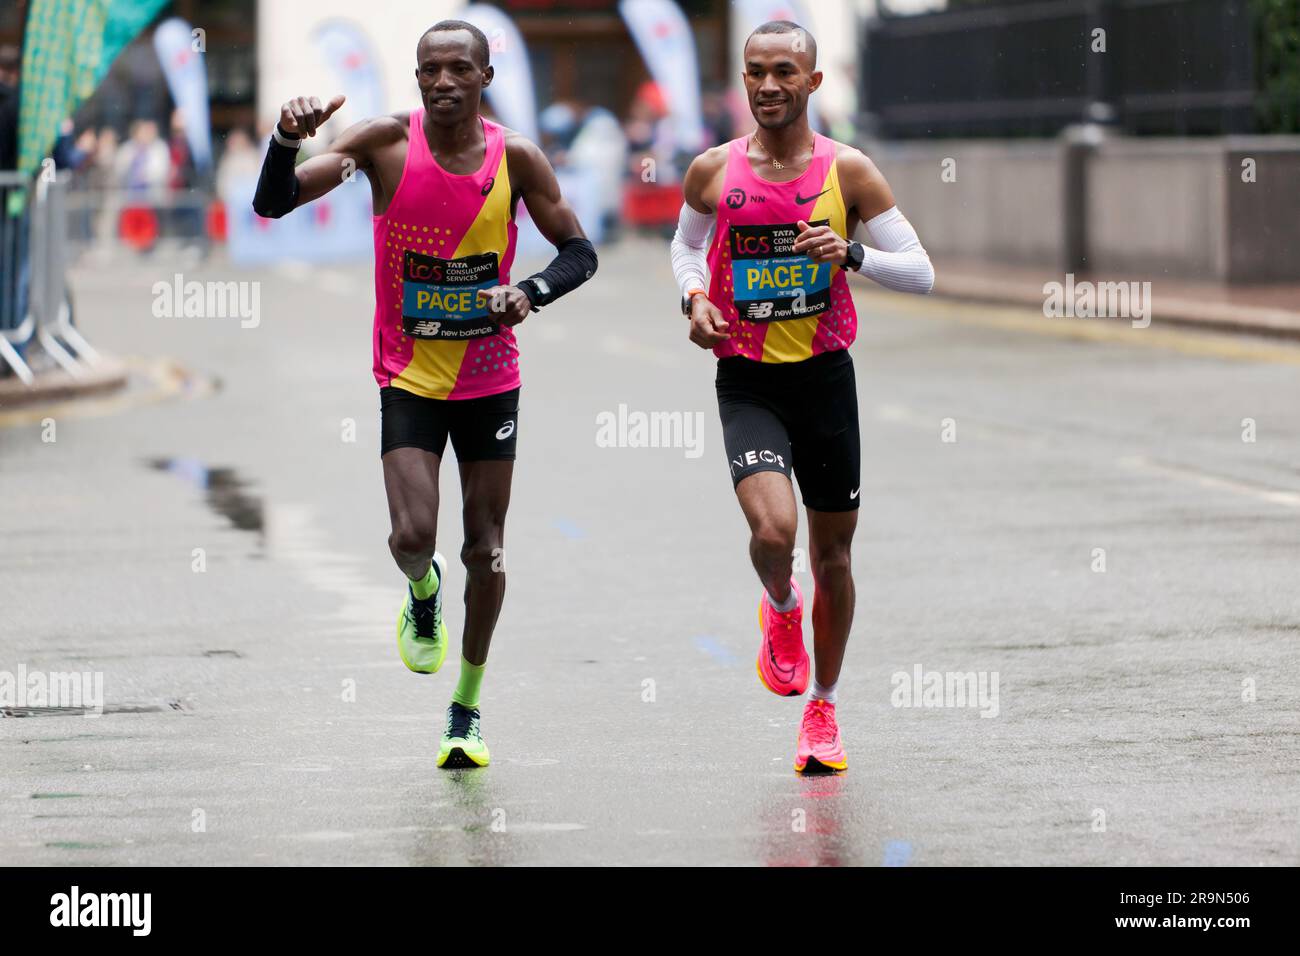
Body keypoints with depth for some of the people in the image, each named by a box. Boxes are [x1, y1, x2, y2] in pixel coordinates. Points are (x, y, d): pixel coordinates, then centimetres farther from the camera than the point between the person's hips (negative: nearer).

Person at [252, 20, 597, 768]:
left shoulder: (516, 157, -7)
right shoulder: (388, 143, -10)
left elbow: (579, 251, 2)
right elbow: (273, 205, -13)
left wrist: (531, 294, -19)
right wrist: (288, 139, -33)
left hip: (490, 378, 1)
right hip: (408, 377, -1)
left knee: (485, 551, 6)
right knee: (413, 537, -16)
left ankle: (468, 708, 23)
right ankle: (423, 593, 22)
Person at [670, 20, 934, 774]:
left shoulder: (848, 172, -5)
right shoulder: (714, 172, -2)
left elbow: (920, 272, -3)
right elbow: (687, 243, 18)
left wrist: (852, 253, -21)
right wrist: (695, 298, -2)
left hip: (826, 375, 1)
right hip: (747, 380, -1)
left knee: (833, 551, 10)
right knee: (773, 528, -23)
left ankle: (824, 708, 29)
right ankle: (780, 608, 14)